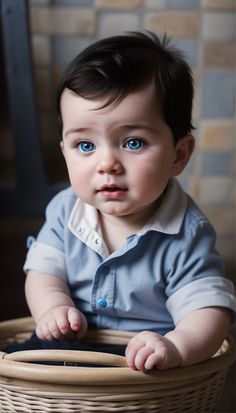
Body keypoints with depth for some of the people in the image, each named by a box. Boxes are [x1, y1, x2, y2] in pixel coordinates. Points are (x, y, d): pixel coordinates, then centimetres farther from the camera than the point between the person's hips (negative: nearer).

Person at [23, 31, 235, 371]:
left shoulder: (186, 235, -15)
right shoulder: (64, 210, -2)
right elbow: (43, 270, 4)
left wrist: (176, 346, -40)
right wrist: (54, 306, -18)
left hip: (151, 371, -3)